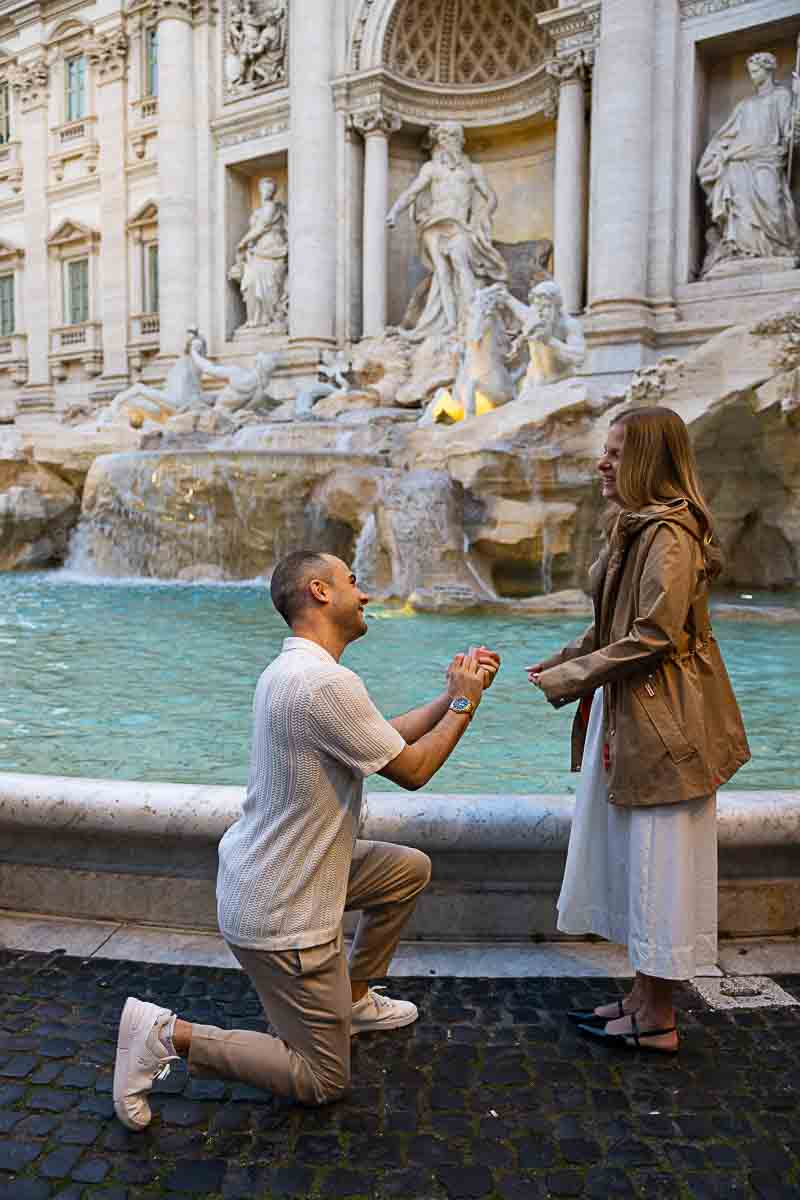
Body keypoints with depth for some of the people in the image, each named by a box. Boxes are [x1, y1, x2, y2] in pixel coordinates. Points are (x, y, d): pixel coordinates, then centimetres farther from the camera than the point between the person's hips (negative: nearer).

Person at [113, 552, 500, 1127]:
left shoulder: (291, 670, 5)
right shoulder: (328, 682, -28)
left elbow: (387, 737, 12)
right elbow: (412, 769, -16)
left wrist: (453, 695, 7)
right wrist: (463, 703, -4)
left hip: (281, 869, 10)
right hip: (281, 915, -10)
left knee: (410, 868, 22)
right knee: (322, 1081, 5)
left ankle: (354, 998, 34)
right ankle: (167, 1034, 2)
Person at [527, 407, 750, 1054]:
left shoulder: (670, 534, -18)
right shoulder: (636, 528, 14)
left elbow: (652, 638, -22)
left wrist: (569, 678, -16)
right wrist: (564, 661, 4)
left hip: (665, 724, -10)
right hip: (626, 716, 10)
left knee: (660, 861, 2)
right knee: (633, 857, 17)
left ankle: (657, 1021, 17)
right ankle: (644, 997, 31)